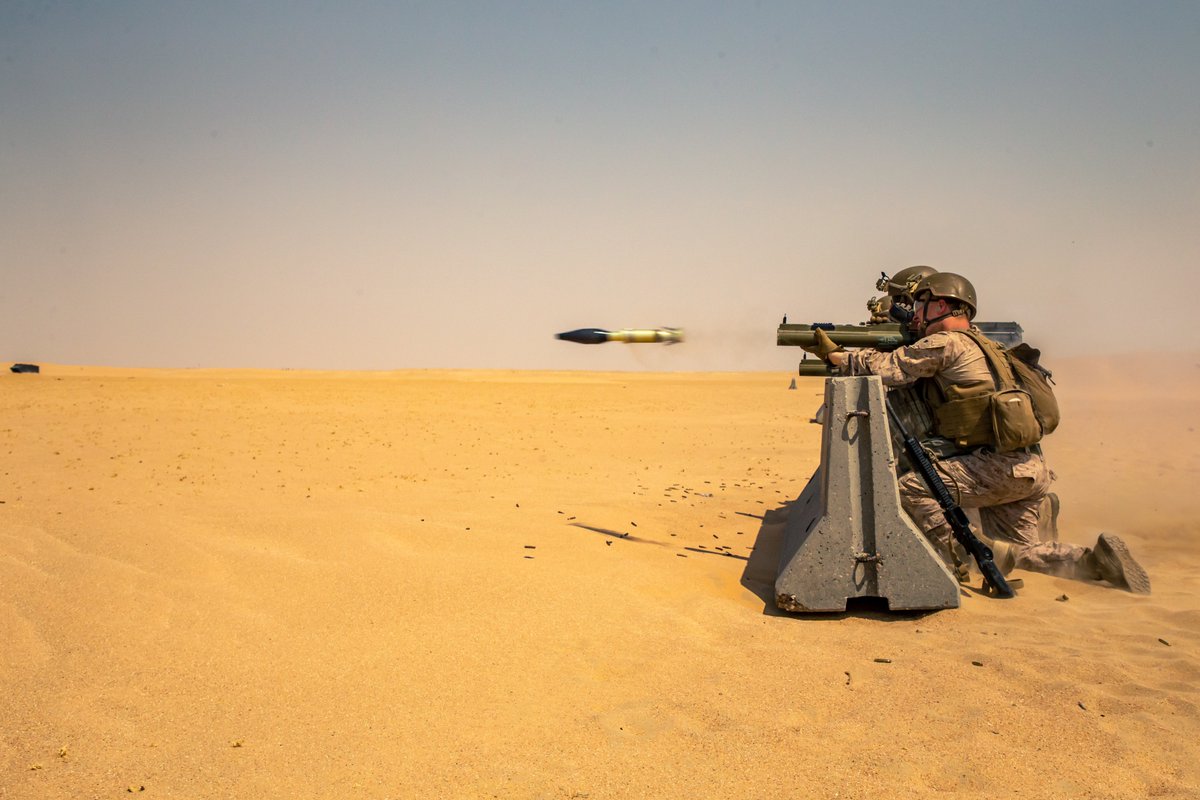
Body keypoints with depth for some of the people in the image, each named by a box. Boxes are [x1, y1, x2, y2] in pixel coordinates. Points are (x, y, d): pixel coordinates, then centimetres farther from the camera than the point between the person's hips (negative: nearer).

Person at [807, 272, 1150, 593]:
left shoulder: (945, 343, -6)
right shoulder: (976, 343, 23)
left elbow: (886, 369, -7)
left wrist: (835, 354, 6)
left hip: (1000, 465, -10)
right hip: (1031, 471, 10)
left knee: (911, 488, -13)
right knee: (1018, 552, 17)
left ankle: (961, 564, -10)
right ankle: (1098, 559, 4)